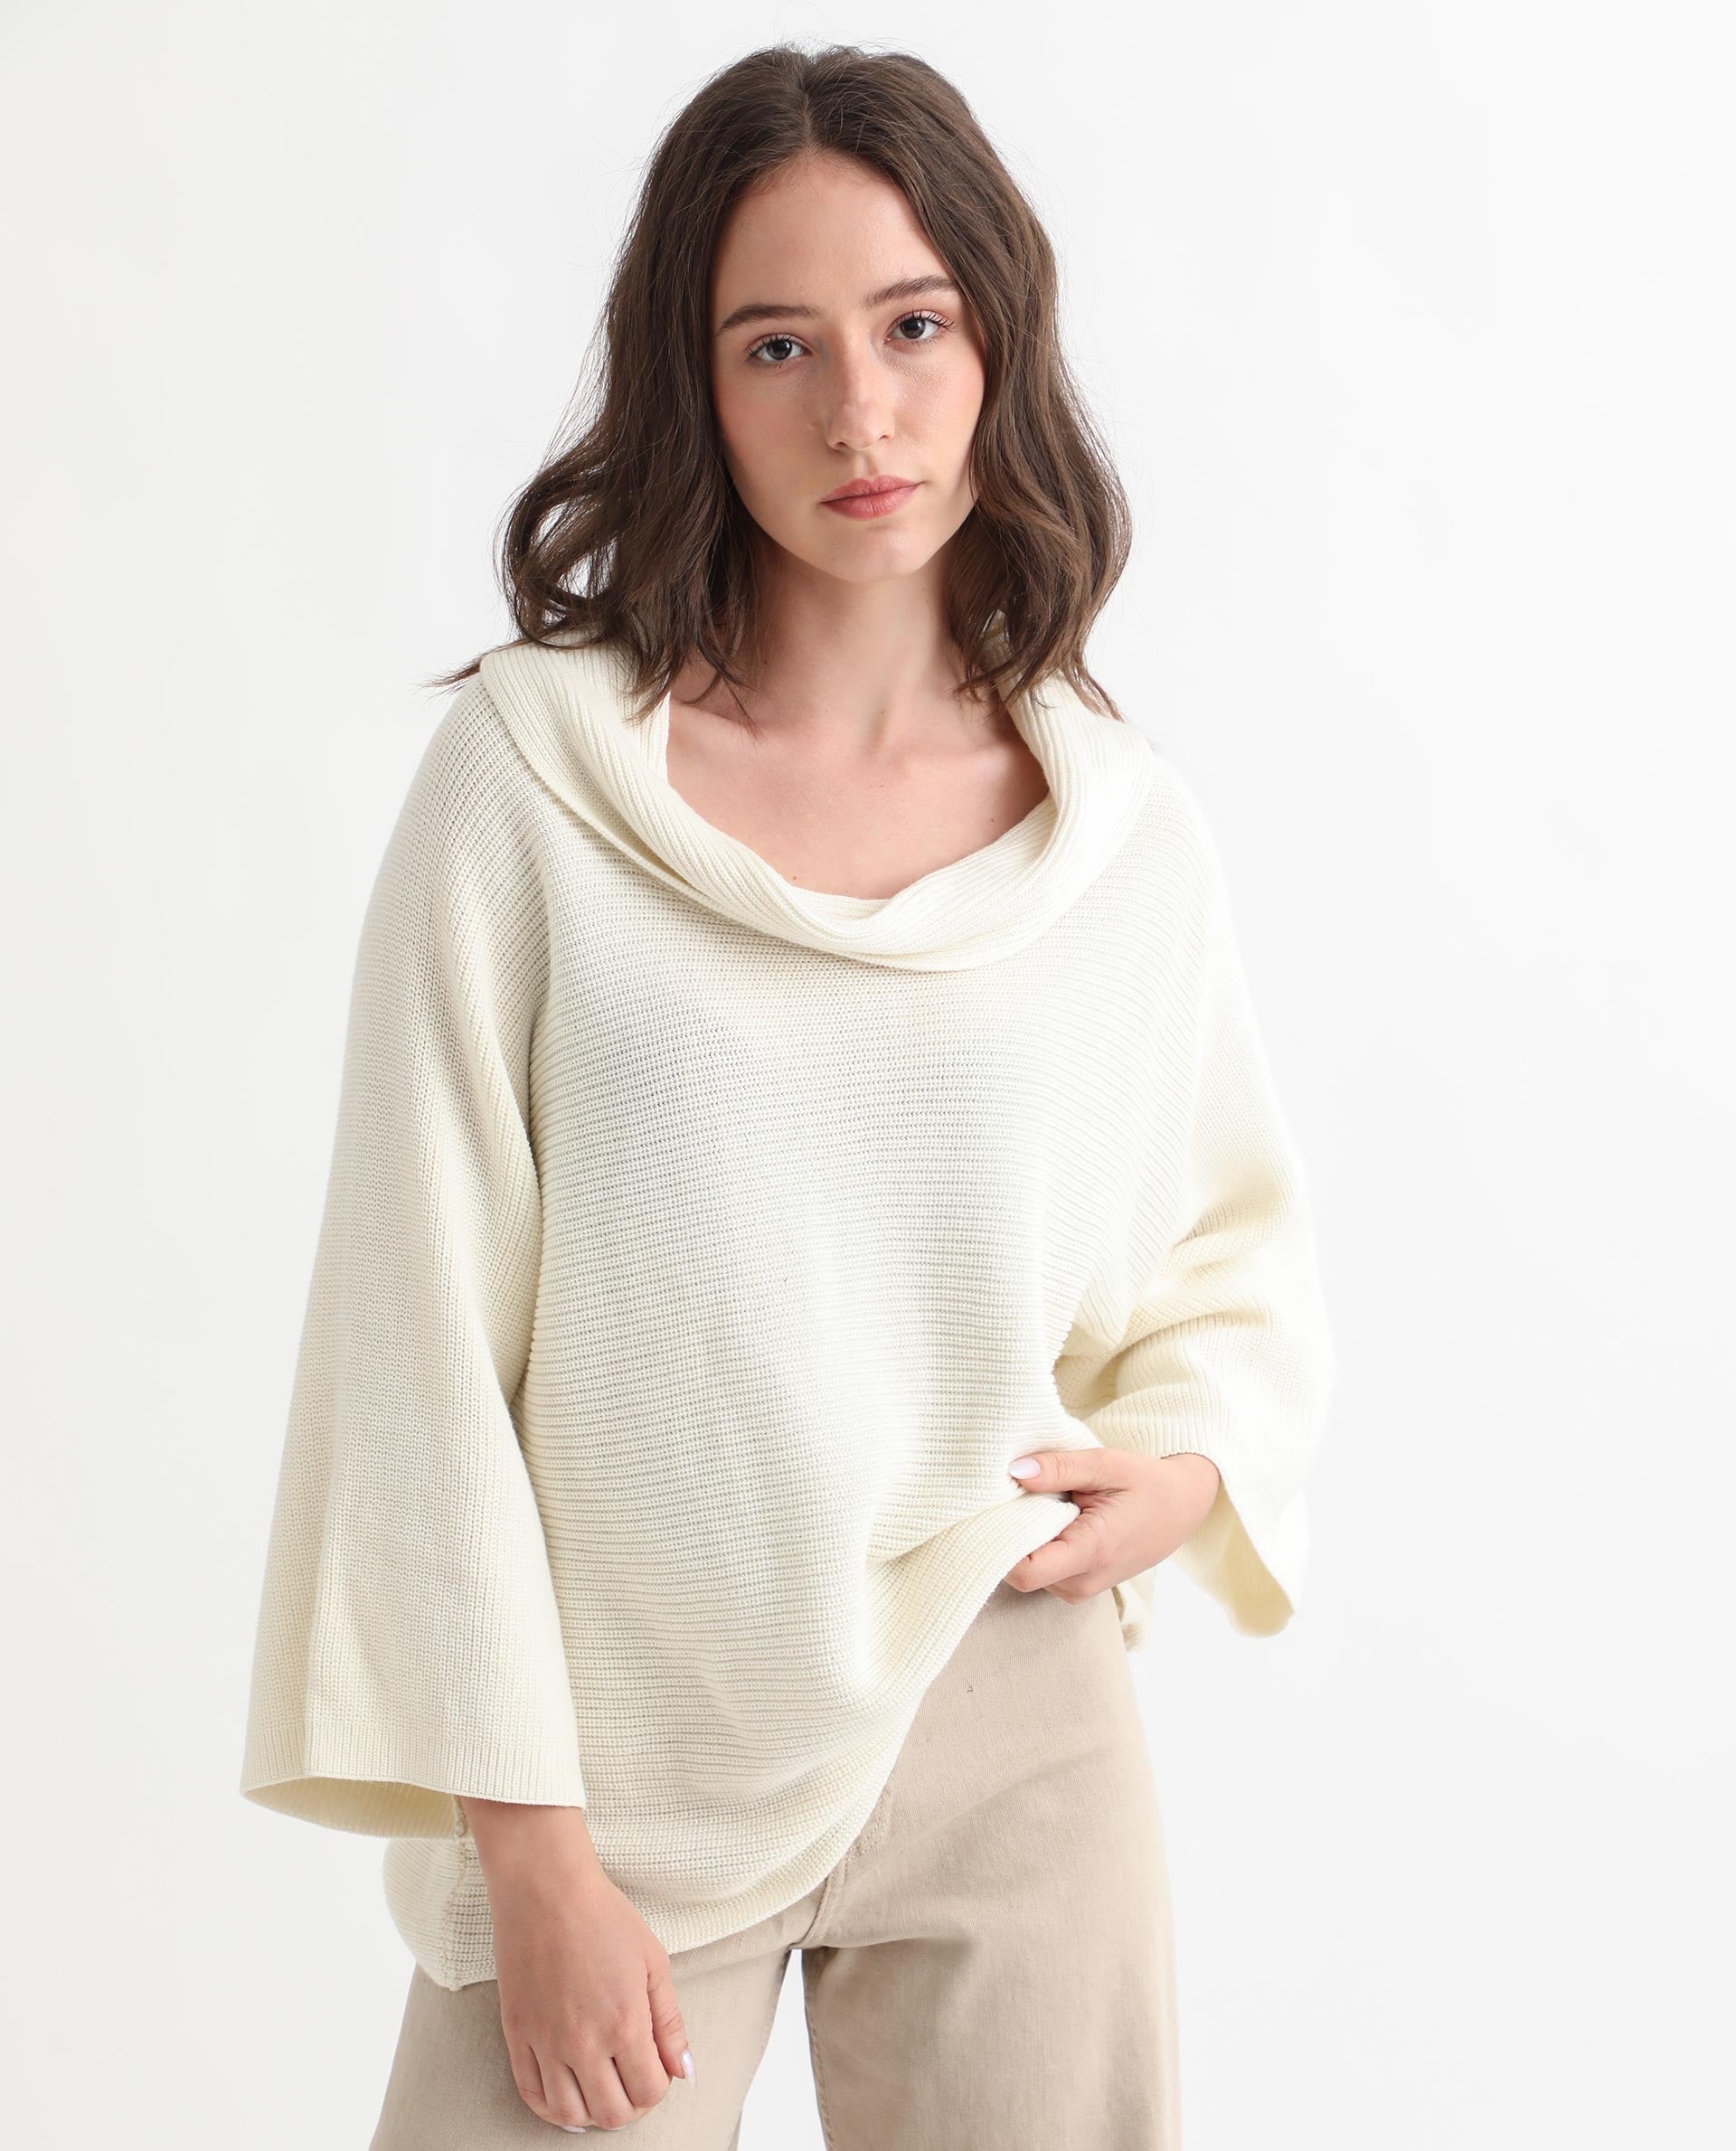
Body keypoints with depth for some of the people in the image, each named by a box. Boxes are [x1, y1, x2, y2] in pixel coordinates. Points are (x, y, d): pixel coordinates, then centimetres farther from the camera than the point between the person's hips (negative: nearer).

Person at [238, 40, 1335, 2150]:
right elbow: (424, 1330, -8)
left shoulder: (1128, 832, 0)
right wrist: (534, 1853, -9)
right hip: (621, 1759, -2)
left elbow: (1240, 1239, 17)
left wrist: (1193, 1459, -4)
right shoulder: (530, 769, -9)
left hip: (1016, 1738, 2)